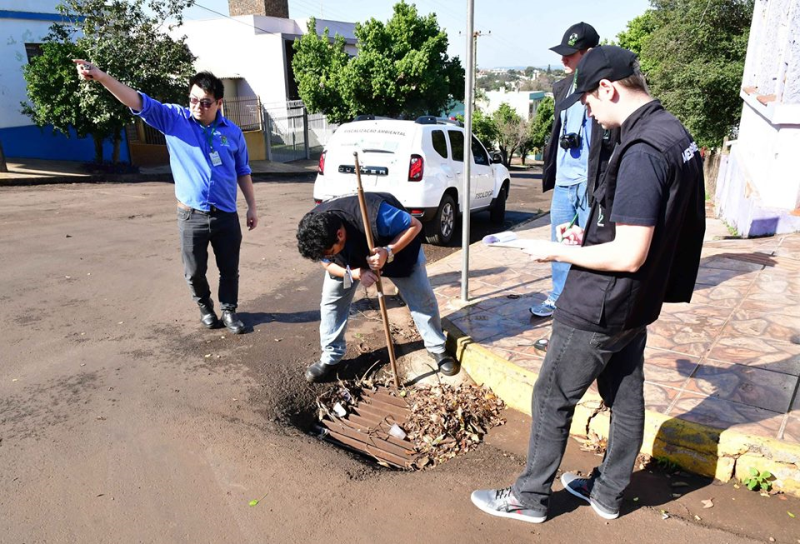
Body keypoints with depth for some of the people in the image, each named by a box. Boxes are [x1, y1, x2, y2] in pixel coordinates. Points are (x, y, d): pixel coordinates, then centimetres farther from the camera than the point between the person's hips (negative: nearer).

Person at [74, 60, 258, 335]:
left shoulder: (232, 132, 2)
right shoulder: (174, 119, -2)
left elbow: (242, 172, 11)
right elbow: (139, 102, -14)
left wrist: (252, 206, 12)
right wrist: (101, 77, -28)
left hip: (226, 216, 1)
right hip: (191, 216, -1)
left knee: (229, 269, 10)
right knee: (194, 271, 11)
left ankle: (229, 311, 32)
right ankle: (205, 307, 37)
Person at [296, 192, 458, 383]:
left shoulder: (373, 215, -47)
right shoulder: (315, 230, -31)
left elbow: (415, 225, -31)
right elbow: (327, 263, -14)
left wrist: (388, 252, -45)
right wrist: (356, 273, -34)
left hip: (397, 244, -3)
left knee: (422, 298, -1)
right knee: (331, 300, -3)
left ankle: (438, 349, 20)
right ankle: (330, 357, 13)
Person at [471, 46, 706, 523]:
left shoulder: (642, 151, -25)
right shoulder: (677, 134, 5)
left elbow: (629, 255, -27)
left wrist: (559, 253, -14)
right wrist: (590, 236, 8)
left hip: (598, 310, -9)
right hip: (636, 305, 10)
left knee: (552, 399, 7)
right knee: (626, 398, 19)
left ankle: (531, 497, 24)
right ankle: (609, 493, 38)